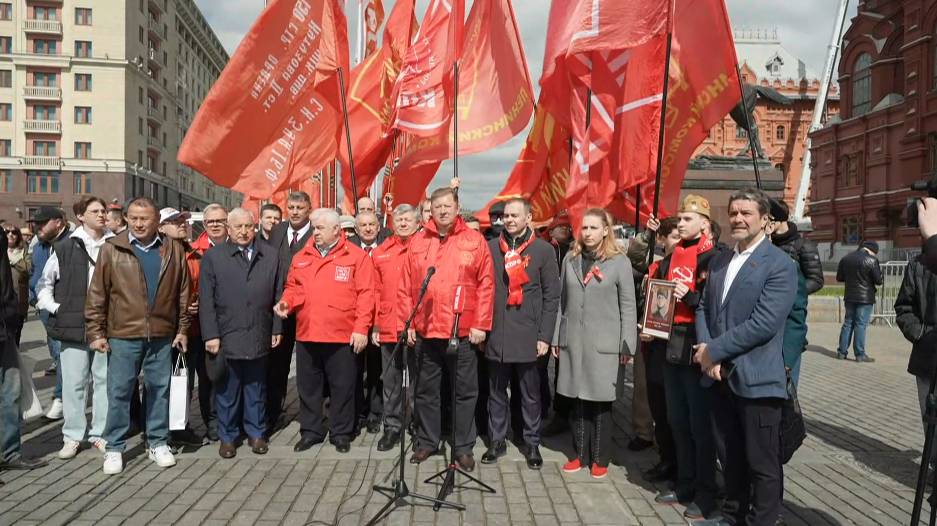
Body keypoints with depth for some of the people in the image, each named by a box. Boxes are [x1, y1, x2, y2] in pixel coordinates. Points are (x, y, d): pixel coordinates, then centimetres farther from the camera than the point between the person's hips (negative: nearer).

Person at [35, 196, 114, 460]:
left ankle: (100, 433, 17)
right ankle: (73, 435, 15)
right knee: (73, 382, 4)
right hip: (74, 326, 0)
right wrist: (56, 309, 0)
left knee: (103, 380, 6)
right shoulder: (65, 248, 4)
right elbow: (44, 284, 11)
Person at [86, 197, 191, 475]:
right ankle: (114, 448, 19)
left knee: (159, 389, 10)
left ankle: (158, 443, 24)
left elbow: (183, 293, 7)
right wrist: (96, 332, -3)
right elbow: (97, 294, 0)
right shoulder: (112, 249, 0)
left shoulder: (173, 250, 4)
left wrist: (182, 329, 5)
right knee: (119, 392, 5)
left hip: (162, 335, 2)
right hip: (122, 335, -1)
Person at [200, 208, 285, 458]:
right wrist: (210, 335, -7)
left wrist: (277, 329, 4)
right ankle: (227, 436, 22)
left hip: (259, 337, 2)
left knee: (256, 388, 12)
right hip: (226, 337, -1)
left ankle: (256, 433, 25)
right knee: (227, 389, 8)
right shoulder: (213, 257, 1)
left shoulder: (271, 256, 7)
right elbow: (206, 300, -2)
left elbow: (278, 295, 8)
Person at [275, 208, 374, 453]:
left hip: (342, 336, -4)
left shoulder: (356, 256, -2)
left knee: (342, 387, 6)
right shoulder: (301, 257, 12)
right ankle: (310, 431, 27)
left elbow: (365, 294, -6)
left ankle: (341, 433, 20)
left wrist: (361, 328, -12)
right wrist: (286, 302, -4)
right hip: (306, 334, 4)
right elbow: (292, 287, 18)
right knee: (308, 386, 13)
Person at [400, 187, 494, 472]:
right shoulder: (417, 242, 6)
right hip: (425, 331, 2)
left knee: (465, 392, 7)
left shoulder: (475, 241, -1)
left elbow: (486, 285, -3)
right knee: (426, 390, 13)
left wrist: (481, 324, -7)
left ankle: (463, 447, 20)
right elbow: (405, 287, 6)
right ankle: (427, 441, 29)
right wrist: (408, 323, 2)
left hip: (463, 333, -2)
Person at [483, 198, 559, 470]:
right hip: (496, 335, 2)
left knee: (530, 394, 8)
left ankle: (532, 443, 22)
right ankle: (497, 441, 25)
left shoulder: (543, 250, 0)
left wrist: (545, 336, -5)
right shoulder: (491, 248, 6)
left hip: (528, 335, -2)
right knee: (496, 392, 11)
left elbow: (552, 296, -1)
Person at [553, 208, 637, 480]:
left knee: (601, 402, 4)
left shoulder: (619, 261, -2)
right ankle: (581, 454, 22)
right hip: (573, 341, 3)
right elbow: (562, 301, 11)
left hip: (604, 344, -3)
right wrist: (556, 338, 8)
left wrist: (627, 345, -6)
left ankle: (600, 459, 17)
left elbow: (628, 306, -2)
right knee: (578, 400, 9)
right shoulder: (571, 258, 8)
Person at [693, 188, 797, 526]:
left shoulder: (780, 265, -11)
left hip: (756, 379, -6)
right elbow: (703, 308, 12)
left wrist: (713, 350, -16)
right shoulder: (718, 261, 12)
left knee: (762, 463, 6)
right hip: (721, 376, 7)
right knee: (732, 456, 20)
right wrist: (707, 352, -4)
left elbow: (764, 324, -20)